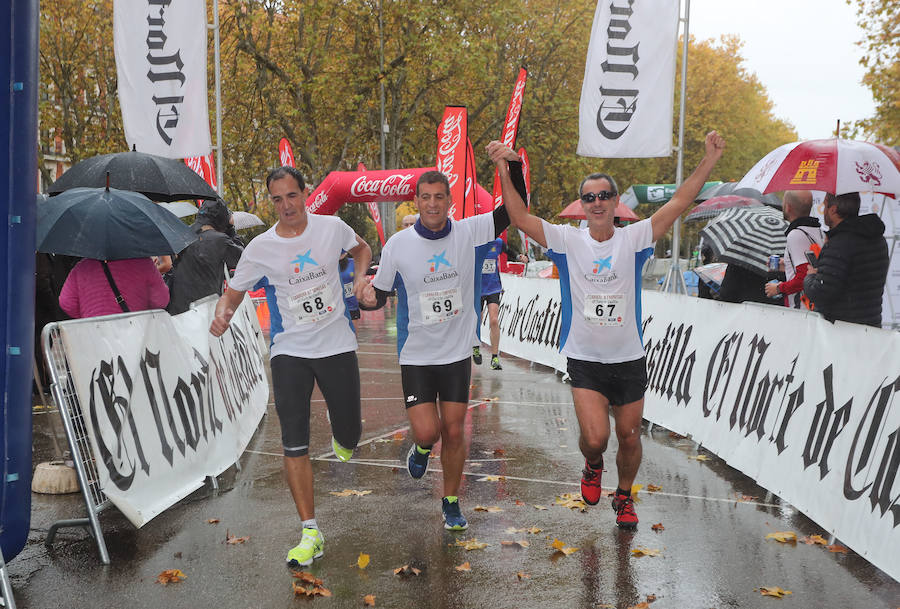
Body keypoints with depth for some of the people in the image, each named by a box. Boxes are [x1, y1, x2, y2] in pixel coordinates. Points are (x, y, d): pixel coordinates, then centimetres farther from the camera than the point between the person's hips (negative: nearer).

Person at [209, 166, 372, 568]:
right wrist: (222, 314, -18)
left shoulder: (332, 228, -2)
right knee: (294, 444, -8)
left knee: (349, 436, 6)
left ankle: (341, 436, 47)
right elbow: (233, 293, 4)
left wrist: (361, 277, 0)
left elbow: (362, 248, 20)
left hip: (337, 345, 1)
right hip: (289, 351, -1)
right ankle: (311, 533, 1)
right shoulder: (260, 248, -4)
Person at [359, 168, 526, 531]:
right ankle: (421, 449, 29)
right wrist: (369, 299, -20)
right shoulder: (397, 245, -7)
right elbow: (381, 292, 3)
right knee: (427, 432, -10)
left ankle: (451, 503, 26)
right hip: (416, 356, -1)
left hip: (457, 354, 1)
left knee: (453, 433, 6)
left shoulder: (469, 233, -6)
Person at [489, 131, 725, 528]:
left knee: (629, 438, 11)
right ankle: (592, 466, 24)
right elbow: (520, 218, -13)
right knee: (594, 437, -13)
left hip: (629, 359, 2)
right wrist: (504, 170, -24)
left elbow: (678, 204, -8)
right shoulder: (567, 241, -4)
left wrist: (709, 160, -16)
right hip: (585, 360, -1)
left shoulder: (633, 239, -2)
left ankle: (624, 497, 38)